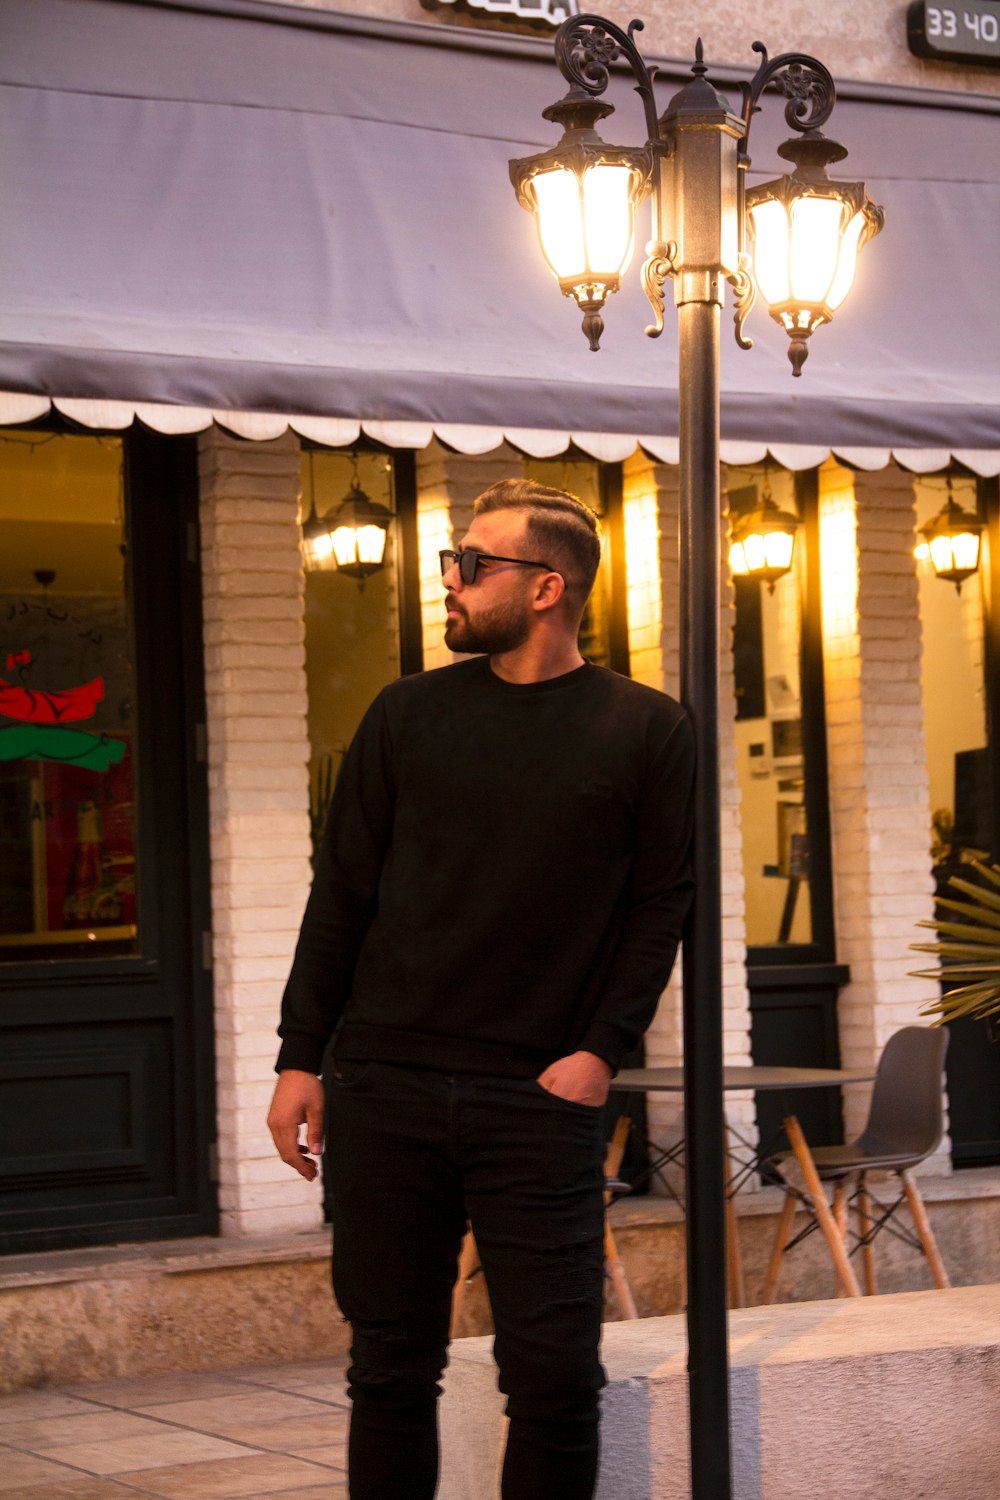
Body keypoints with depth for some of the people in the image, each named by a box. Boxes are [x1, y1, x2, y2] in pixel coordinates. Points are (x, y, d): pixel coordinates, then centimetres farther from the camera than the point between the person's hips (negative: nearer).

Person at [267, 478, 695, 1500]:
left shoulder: (646, 731, 3)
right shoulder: (408, 714, 8)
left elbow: (660, 905, 4)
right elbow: (342, 891, 9)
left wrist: (603, 1048, -8)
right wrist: (299, 1057, 4)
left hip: (539, 1099, -2)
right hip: (384, 1090, 2)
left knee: (556, 1375, -3)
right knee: (392, 1367, 8)